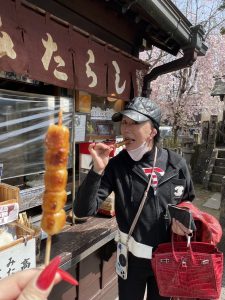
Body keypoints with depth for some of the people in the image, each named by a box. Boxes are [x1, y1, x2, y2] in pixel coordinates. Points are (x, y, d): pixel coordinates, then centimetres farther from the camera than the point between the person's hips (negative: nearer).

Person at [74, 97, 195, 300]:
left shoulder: (176, 164, -12)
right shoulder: (116, 166, -17)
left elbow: (189, 201, 6)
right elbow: (83, 211, -23)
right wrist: (97, 170, -34)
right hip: (132, 257, -1)